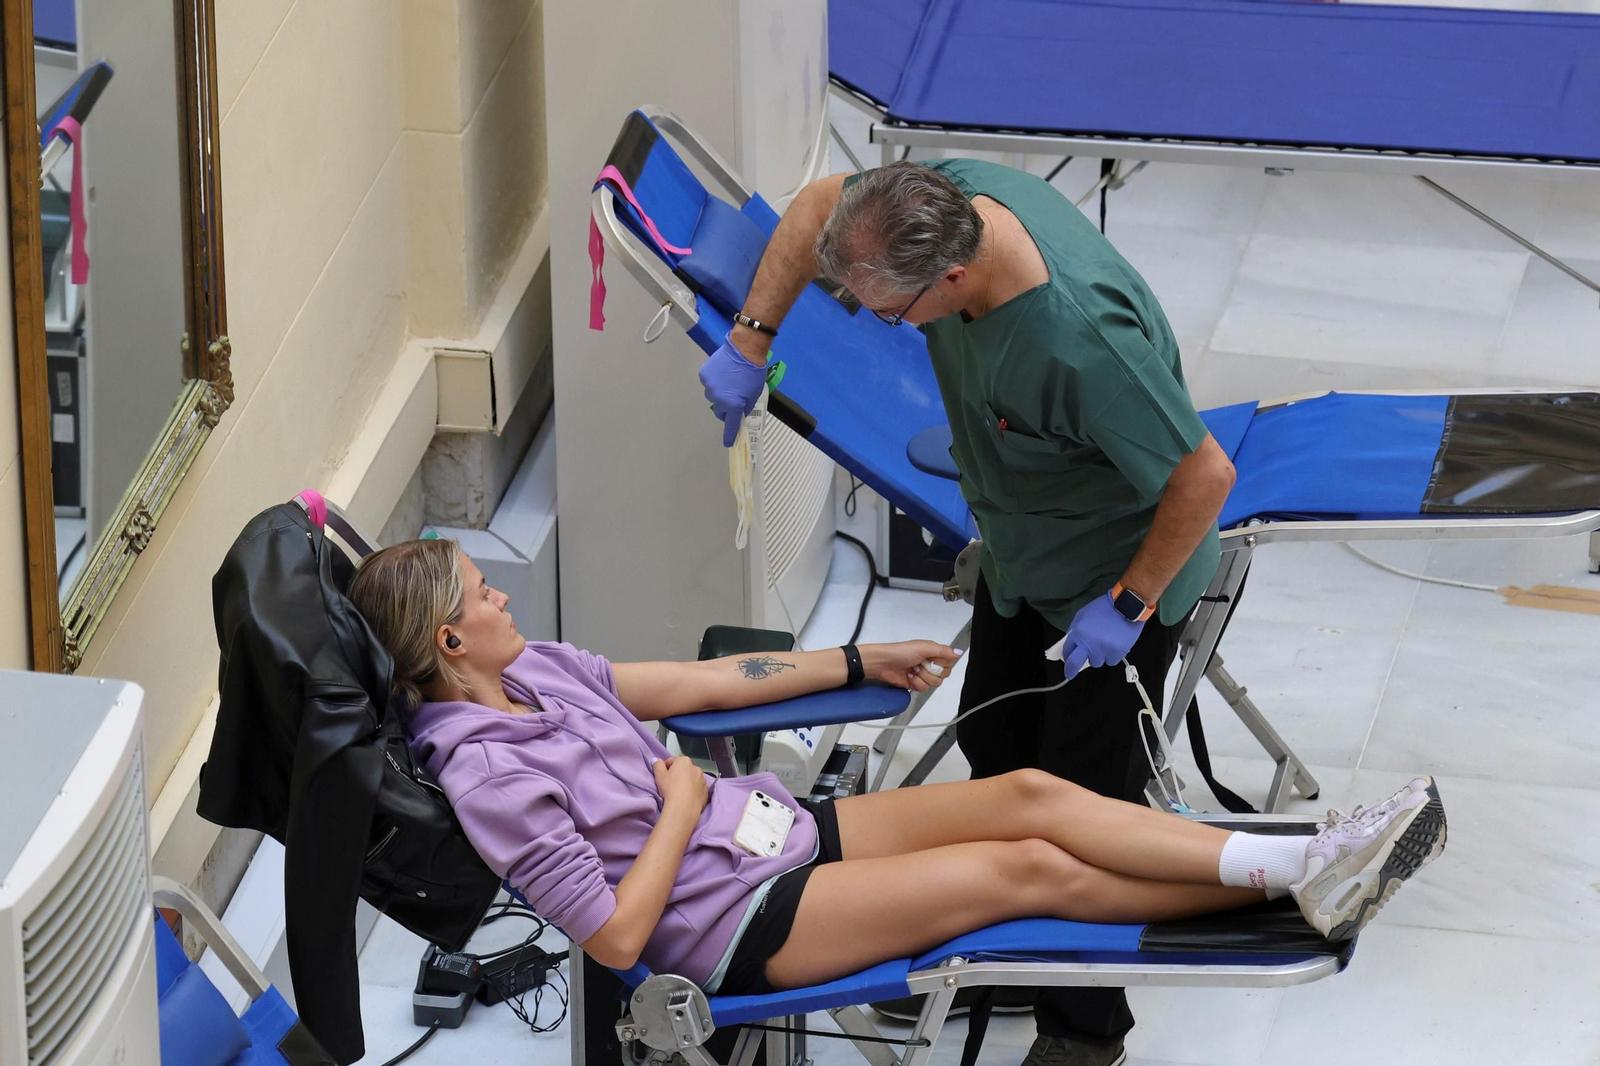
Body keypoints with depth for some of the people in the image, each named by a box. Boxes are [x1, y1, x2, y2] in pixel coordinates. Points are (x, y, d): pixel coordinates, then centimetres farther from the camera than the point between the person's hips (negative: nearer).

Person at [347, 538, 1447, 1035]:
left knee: (1031, 793, -7)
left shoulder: (535, 669, 5)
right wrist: (680, 812, -12)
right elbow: (618, 935, -22)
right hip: (739, 923, -8)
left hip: (771, 827, 8)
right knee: (1028, 867, -14)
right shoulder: (482, 774, -22)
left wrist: (859, 661, 19)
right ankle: (1294, 883, -6)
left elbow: (699, 683, 16)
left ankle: (1303, 865, -9)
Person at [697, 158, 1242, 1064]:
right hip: (1021, 559, 8)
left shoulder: (1082, 343, -44)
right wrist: (752, 339, -4)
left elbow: (1205, 476, -33)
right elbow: (819, 207, 0)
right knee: (995, 756, 21)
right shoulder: (956, 191, -22)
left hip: (1111, 583, -8)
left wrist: (1129, 604, -22)